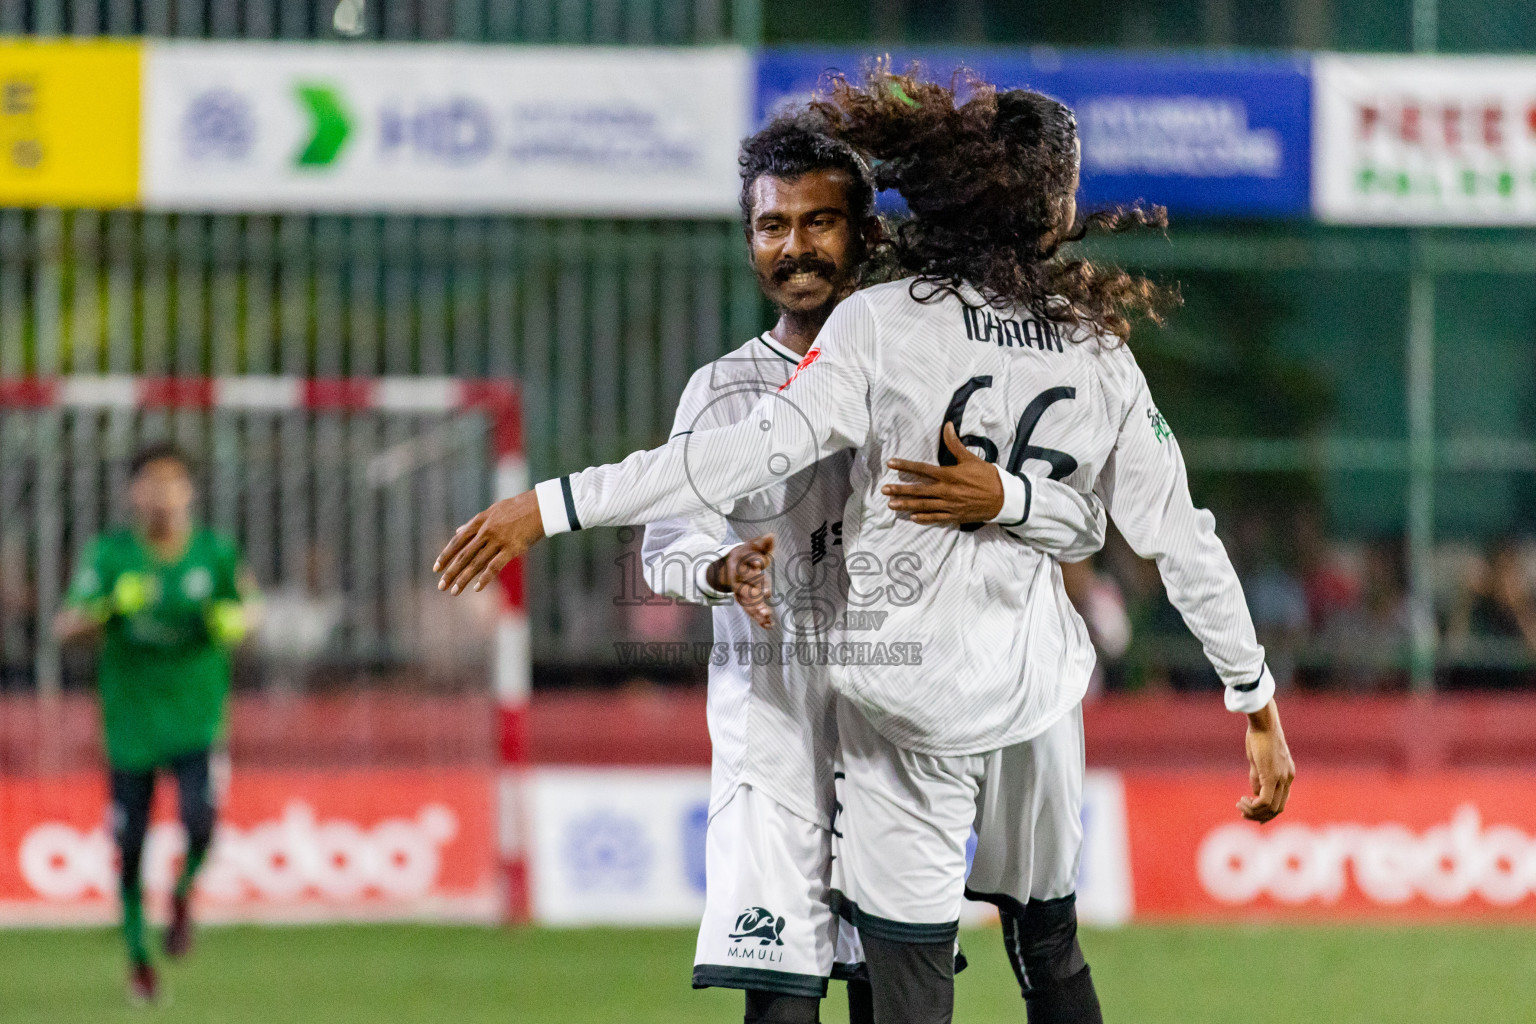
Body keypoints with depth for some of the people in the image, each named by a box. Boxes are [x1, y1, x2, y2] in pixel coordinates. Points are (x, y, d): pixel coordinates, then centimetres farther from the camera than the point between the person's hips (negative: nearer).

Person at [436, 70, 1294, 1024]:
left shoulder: (886, 322, -12)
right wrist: (1258, 701, 12)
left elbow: (765, 446, -24)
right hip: (1041, 692, 4)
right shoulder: (1099, 351, 0)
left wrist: (556, 505, -26)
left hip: (912, 698, -3)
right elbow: (1180, 540, 2)